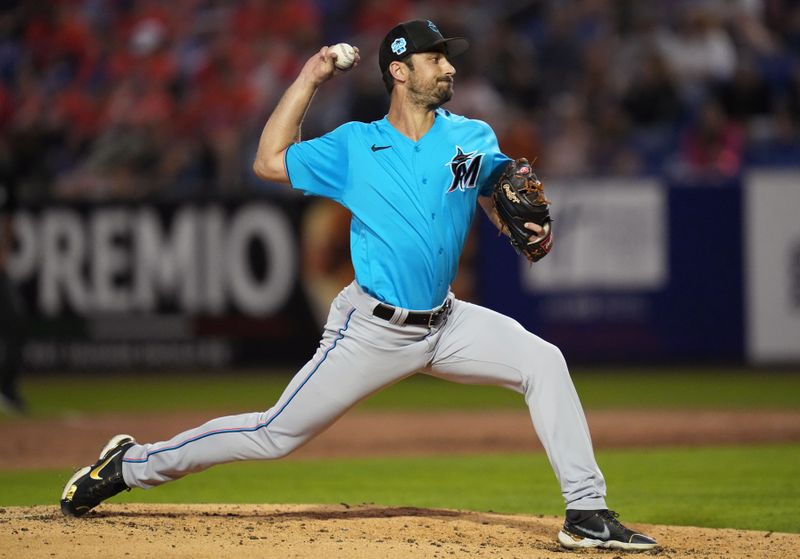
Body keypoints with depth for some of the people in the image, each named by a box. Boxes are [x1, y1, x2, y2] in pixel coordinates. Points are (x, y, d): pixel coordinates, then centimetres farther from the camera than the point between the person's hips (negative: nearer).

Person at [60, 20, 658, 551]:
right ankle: (133, 465, 12)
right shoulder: (354, 145, -2)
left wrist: (529, 230, -11)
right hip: (373, 330, -3)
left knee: (543, 362, -15)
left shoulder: (474, 139, 4)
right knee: (276, 434, -4)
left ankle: (587, 514, -11)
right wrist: (308, 80, 0)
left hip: (445, 324, 3)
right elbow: (269, 161, 2)